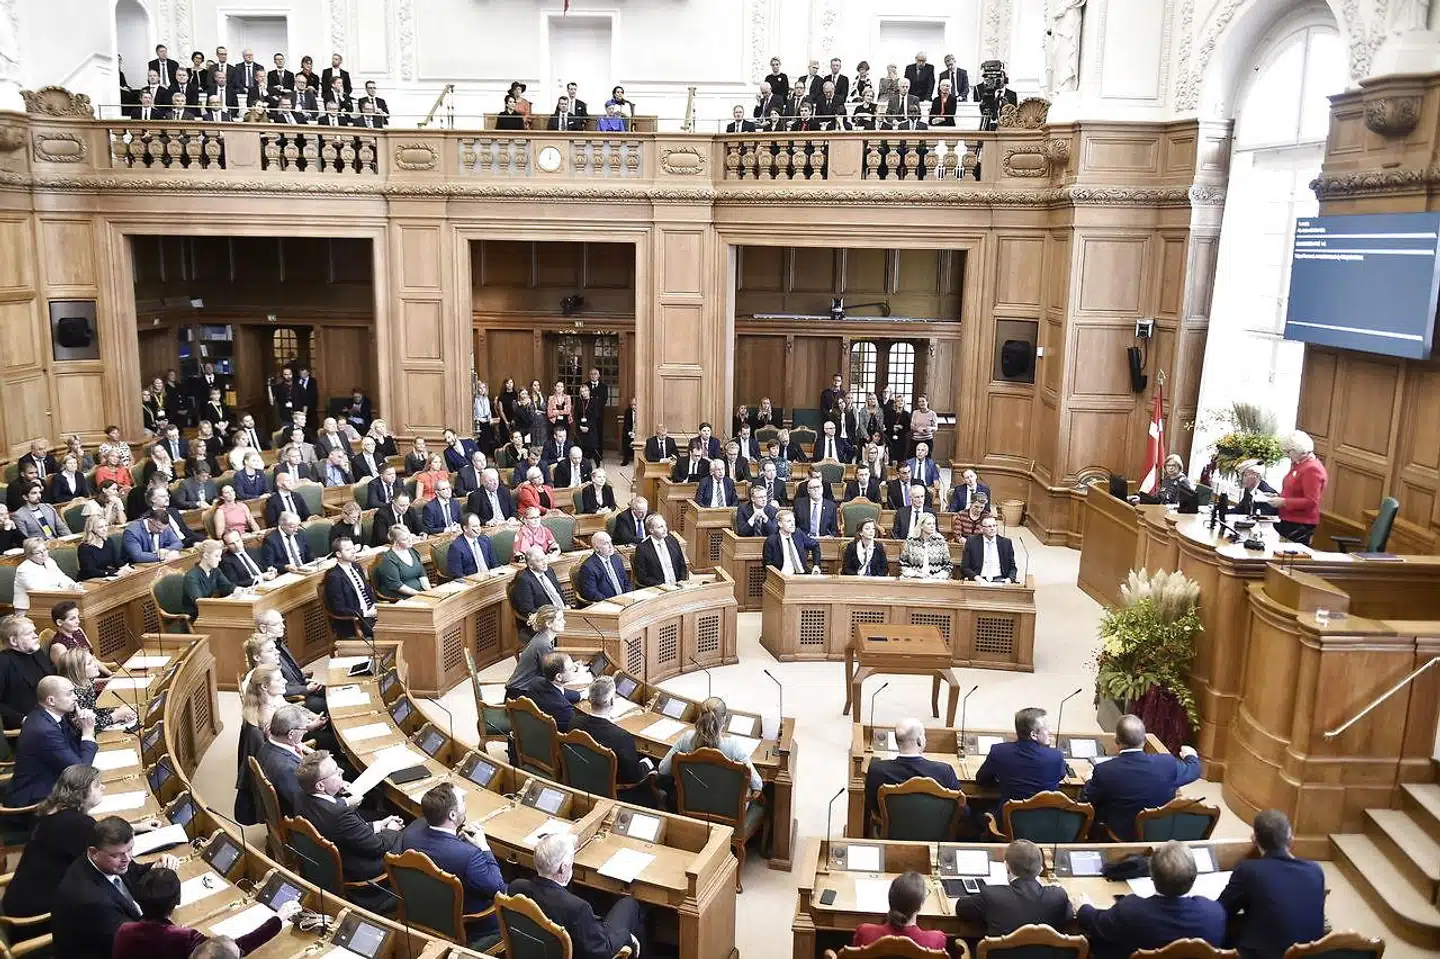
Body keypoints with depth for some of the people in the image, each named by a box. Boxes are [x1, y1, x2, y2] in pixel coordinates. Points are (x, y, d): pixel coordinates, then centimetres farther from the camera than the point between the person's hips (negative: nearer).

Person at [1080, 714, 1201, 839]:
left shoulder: (1104, 771, -25)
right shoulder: (1167, 763, -19)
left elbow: (1085, 801, -8)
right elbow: (1194, 771, 4)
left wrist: (1089, 782, 14)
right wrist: (1191, 756, 27)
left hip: (1121, 835, -2)